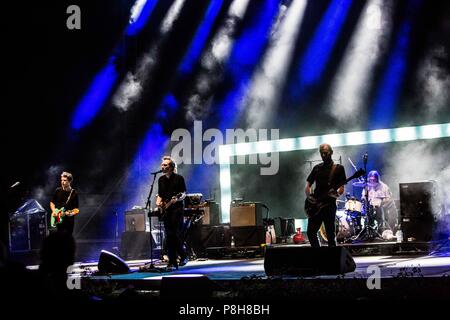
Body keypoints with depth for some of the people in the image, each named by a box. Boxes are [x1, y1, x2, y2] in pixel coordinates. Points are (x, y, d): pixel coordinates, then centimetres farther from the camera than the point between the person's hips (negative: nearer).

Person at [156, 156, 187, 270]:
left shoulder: (179, 178, -2)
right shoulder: (161, 179, 14)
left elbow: (184, 194, -2)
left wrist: (177, 199, -21)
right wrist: (158, 202, 2)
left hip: (177, 209, -5)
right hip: (166, 210, 5)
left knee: (177, 235, -12)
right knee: (169, 237, 1)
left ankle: (184, 256, 9)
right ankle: (172, 263, 2)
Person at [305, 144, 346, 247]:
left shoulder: (338, 168, 4)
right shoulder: (317, 168, 16)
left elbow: (341, 188, -1)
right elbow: (308, 186, 17)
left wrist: (336, 193, -23)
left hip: (329, 205, -4)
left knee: (330, 234, -4)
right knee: (310, 232, 1)